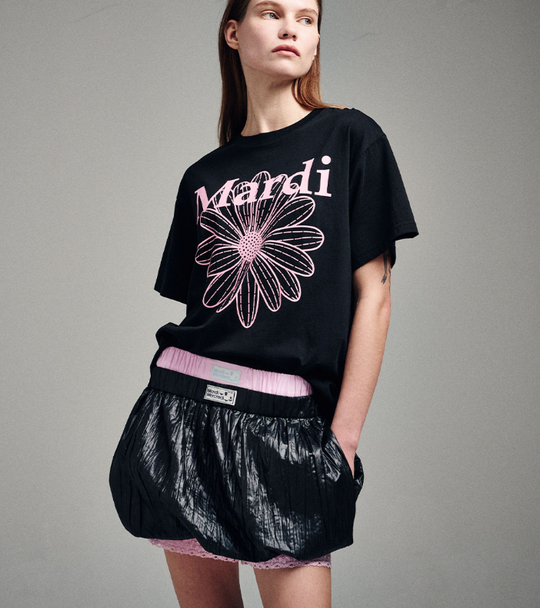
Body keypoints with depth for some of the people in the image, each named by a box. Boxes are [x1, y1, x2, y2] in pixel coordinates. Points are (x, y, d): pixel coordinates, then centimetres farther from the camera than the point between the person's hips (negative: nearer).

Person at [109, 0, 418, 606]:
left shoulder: (350, 139, 3)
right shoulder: (204, 176, 12)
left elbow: (372, 293, -2)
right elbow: (196, 306, 13)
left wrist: (343, 438, -7)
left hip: (288, 419, -3)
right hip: (184, 405, 3)